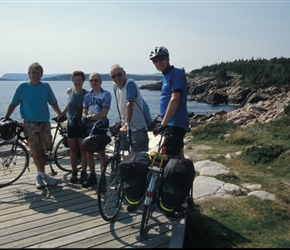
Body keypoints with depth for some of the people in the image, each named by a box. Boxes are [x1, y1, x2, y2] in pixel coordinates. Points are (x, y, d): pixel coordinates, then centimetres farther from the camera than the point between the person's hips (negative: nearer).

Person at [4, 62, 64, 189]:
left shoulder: (46, 86, 2)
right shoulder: (22, 87, -2)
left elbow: (53, 102, 12)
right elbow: (13, 104, 4)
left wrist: (60, 114, 16)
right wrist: (5, 119, 3)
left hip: (44, 123, 2)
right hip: (29, 124, -2)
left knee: (42, 150, 7)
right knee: (35, 151, -7)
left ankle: (39, 176, 20)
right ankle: (43, 175, 3)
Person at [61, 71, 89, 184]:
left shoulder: (87, 94, -5)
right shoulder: (69, 91, 6)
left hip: (83, 125, -3)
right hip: (71, 125, 3)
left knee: (83, 150, 2)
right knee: (73, 150, 8)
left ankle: (84, 173, 13)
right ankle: (74, 173, 19)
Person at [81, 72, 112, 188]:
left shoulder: (106, 94, -5)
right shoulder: (87, 96, 12)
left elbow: (104, 113, -13)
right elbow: (84, 112, 7)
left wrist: (90, 117, -20)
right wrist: (85, 117, -16)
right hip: (89, 127, 6)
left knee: (101, 152, -2)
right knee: (88, 151, 9)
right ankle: (92, 176, 22)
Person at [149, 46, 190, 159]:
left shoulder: (176, 73, -12)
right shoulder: (166, 76, 17)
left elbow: (174, 100, -22)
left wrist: (163, 124, -25)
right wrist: (163, 123, 20)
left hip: (175, 124, -9)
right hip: (172, 124, 9)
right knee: (179, 158, 15)